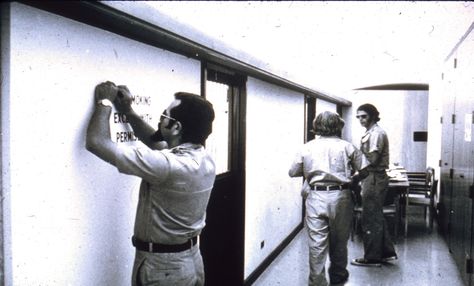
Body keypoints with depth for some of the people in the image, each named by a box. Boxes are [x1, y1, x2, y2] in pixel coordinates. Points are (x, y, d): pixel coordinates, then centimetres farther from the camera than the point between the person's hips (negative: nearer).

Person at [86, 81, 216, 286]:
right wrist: (128, 111, 14)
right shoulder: (205, 160, -3)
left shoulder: (167, 165, -29)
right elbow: (157, 141, 15)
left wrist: (105, 102, -11)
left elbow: (96, 142, -26)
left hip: (162, 268, -7)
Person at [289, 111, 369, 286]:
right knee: (339, 240, 17)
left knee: (317, 243, 1)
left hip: (315, 198, -1)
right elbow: (363, 170, 0)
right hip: (340, 197, 1)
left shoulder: (307, 148, 3)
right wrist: (351, 178, 19)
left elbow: (292, 172, 7)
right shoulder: (346, 146, 2)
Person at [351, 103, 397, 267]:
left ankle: (372, 258, 8)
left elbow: (372, 160, -21)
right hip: (374, 178, 10)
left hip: (374, 179, -10)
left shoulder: (375, 133, -15)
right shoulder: (373, 133, 16)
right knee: (376, 218, 17)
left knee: (370, 220, -2)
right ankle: (387, 252, 25)